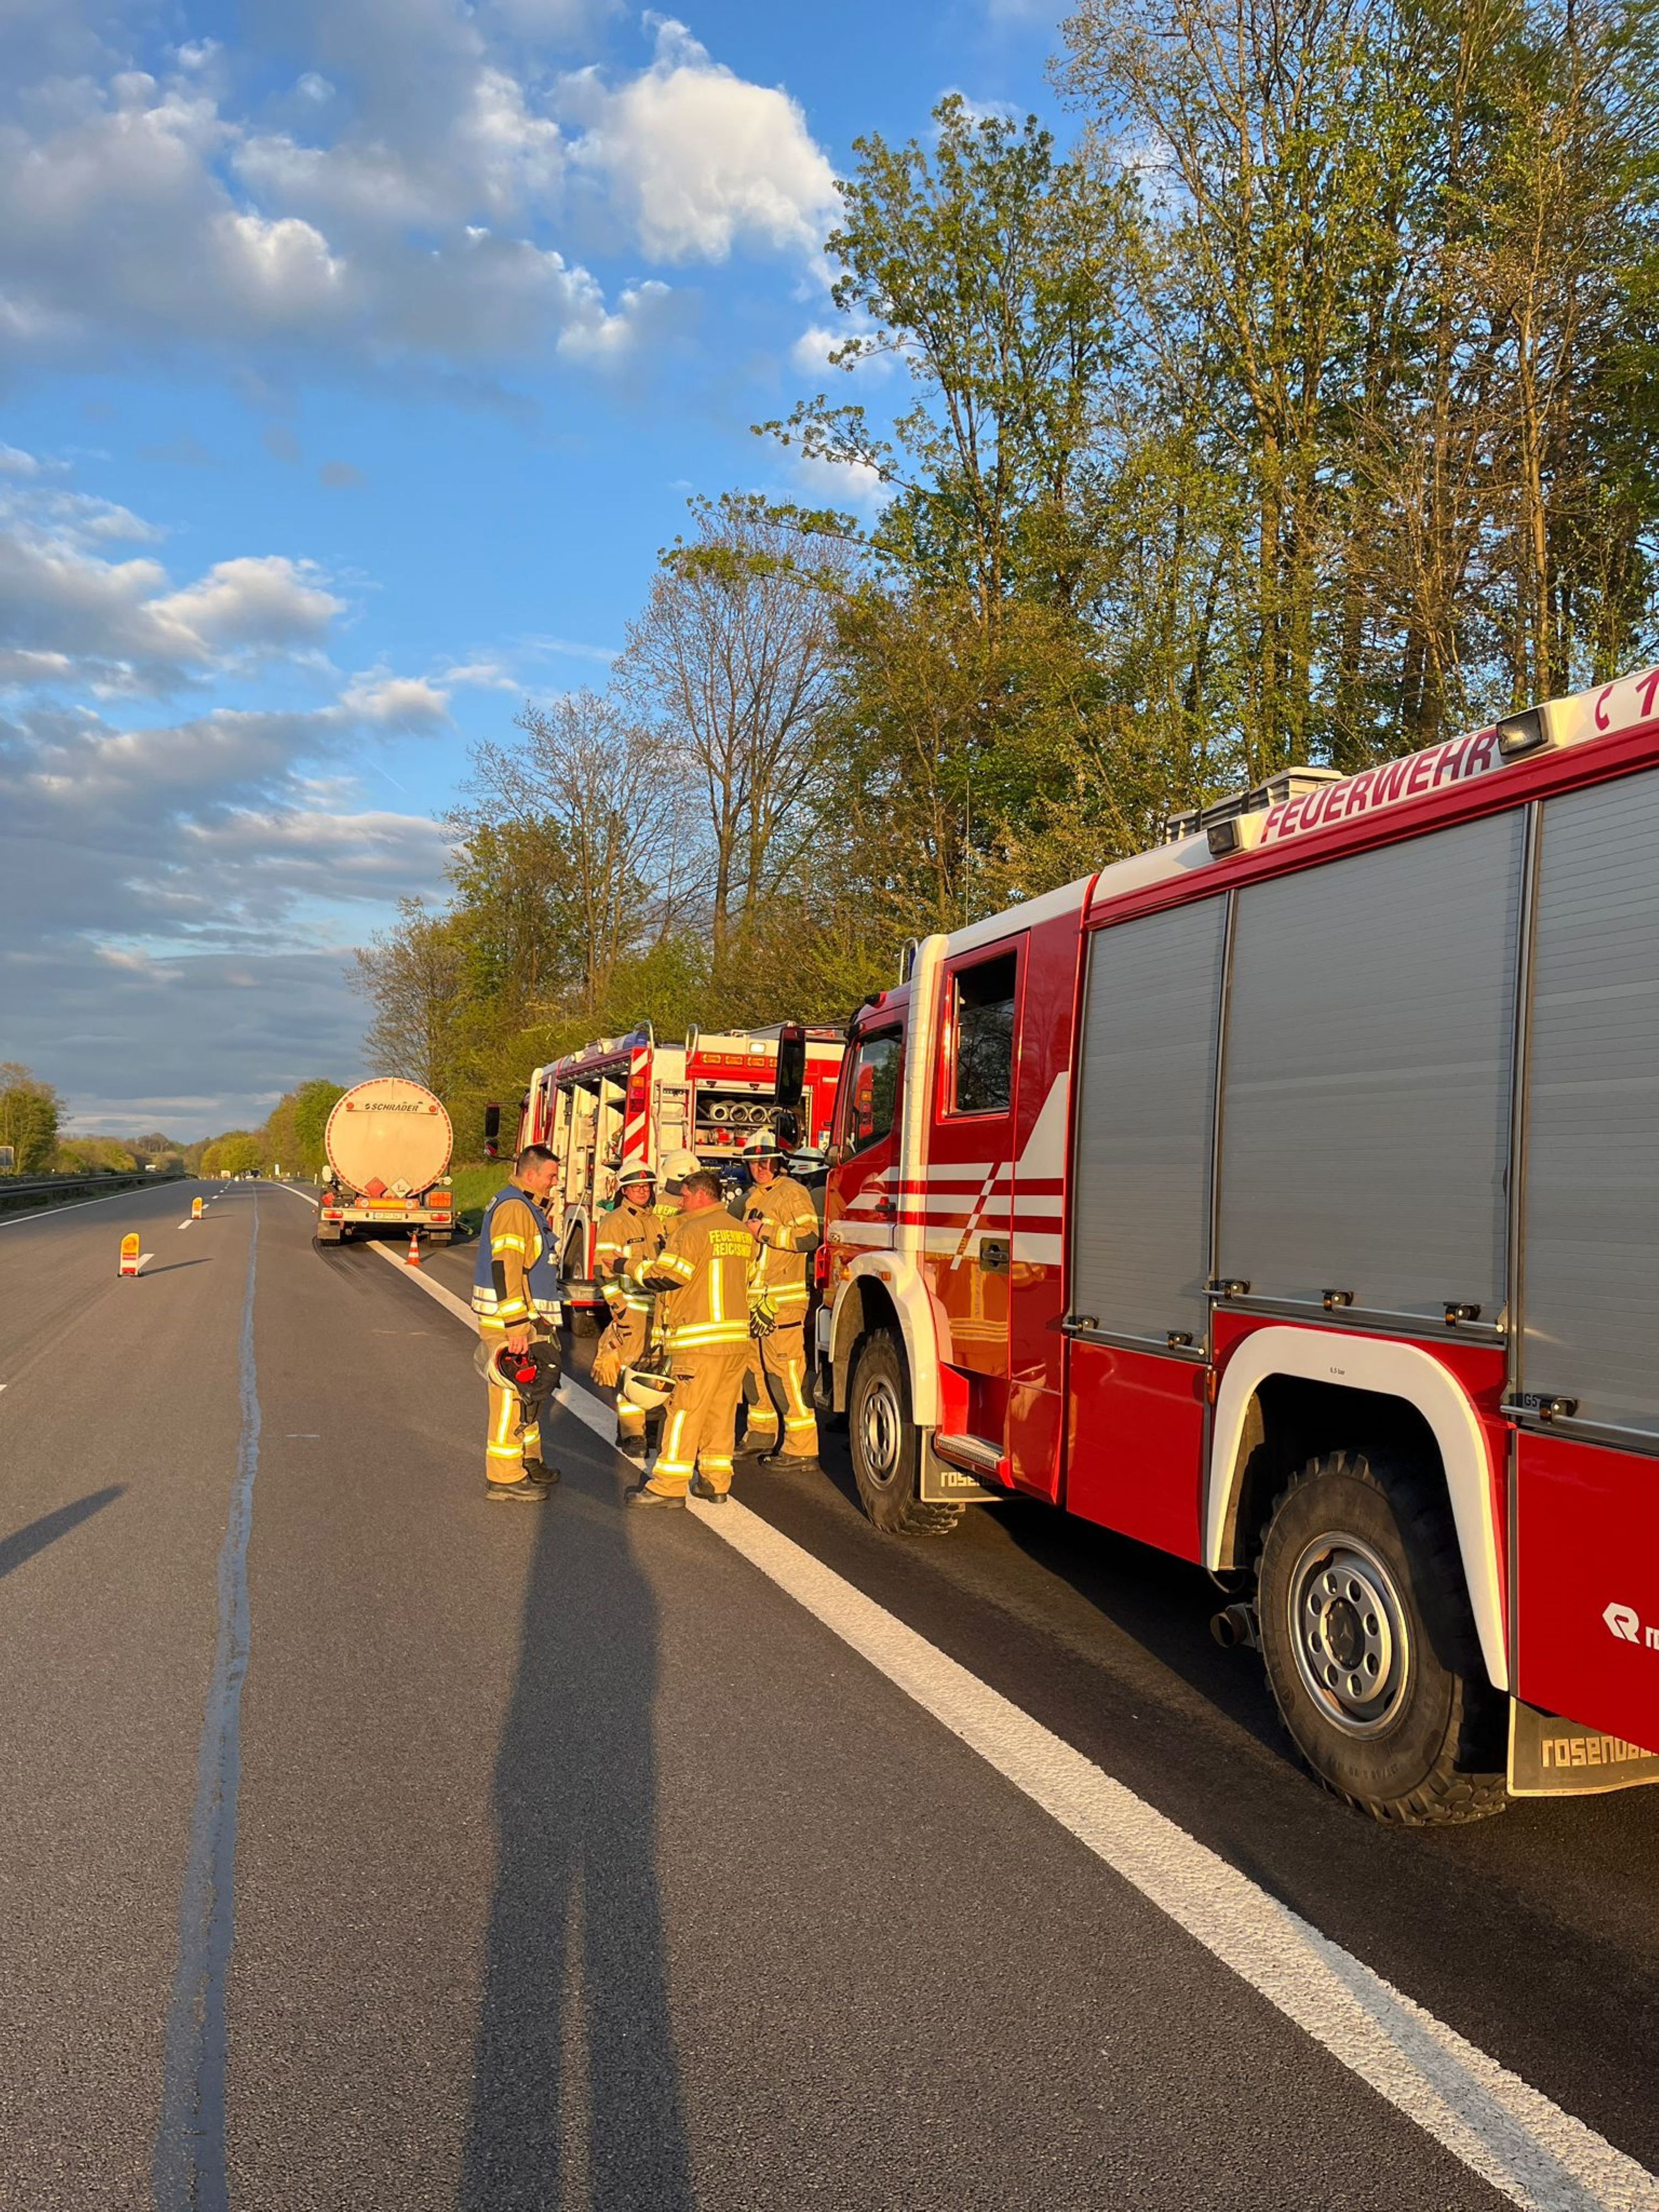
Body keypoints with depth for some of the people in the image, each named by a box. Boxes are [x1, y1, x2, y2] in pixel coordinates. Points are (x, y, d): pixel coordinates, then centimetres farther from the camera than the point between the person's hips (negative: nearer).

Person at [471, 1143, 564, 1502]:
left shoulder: (527, 1208, 17)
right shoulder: (514, 1208, -17)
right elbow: (504, 1270, -24)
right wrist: (516, 1328, -26)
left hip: (525, 1322, 11)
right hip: (511, 1324, -11)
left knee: (528, 1394, 19)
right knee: (512, 1398, -5)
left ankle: (528, 1462, 31)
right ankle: (504, 1479, 1)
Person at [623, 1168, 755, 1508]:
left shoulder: (694, 1231, -11)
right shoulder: (741, 1232, 15)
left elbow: (665, 1276, -15)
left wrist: (629, 1267, 0)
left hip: (701, 1339, -8)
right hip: (738, 1338, 8)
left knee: (685, 1411, -5)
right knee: (722, 1410, 13)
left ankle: (668, 1486, -3)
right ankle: (716, 1481, 17)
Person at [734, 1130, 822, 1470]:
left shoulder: (792, 1192, -8)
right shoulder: (751, 1197, 19)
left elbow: (809, 1238, -20)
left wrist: (765, 1231, -17)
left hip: (785, 1300, -9)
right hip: (754, 1299, 9)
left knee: (785, 1372, -11)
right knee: (754, 1369, 15)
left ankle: (802, 1451, -7)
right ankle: (761, 1439, 28)